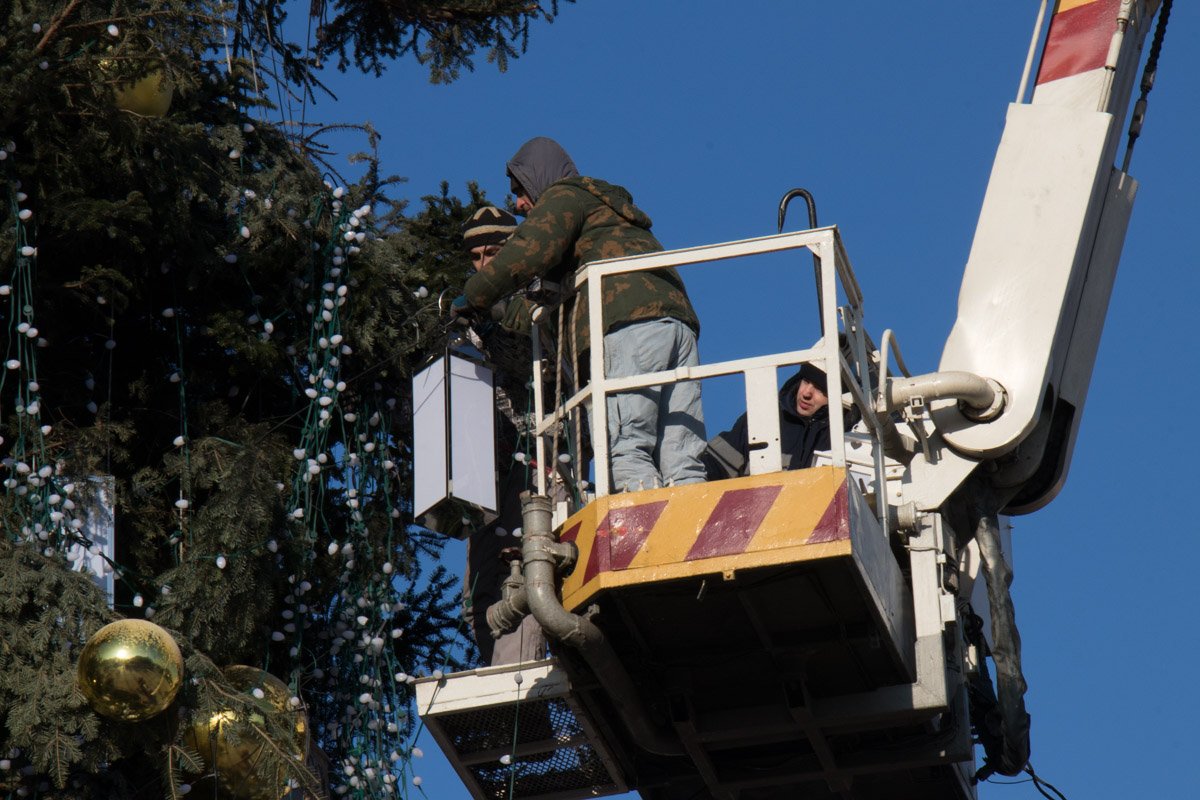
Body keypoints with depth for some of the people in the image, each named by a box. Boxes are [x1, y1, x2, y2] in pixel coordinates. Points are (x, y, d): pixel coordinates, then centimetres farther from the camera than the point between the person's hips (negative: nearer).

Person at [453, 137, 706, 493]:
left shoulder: (564, 197, 14)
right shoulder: (609, 206, 40)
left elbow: (530, 252, -4)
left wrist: (474, 297, 6)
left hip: (631, 320, -8)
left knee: (627, 452, -16)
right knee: (682, 463, -4)